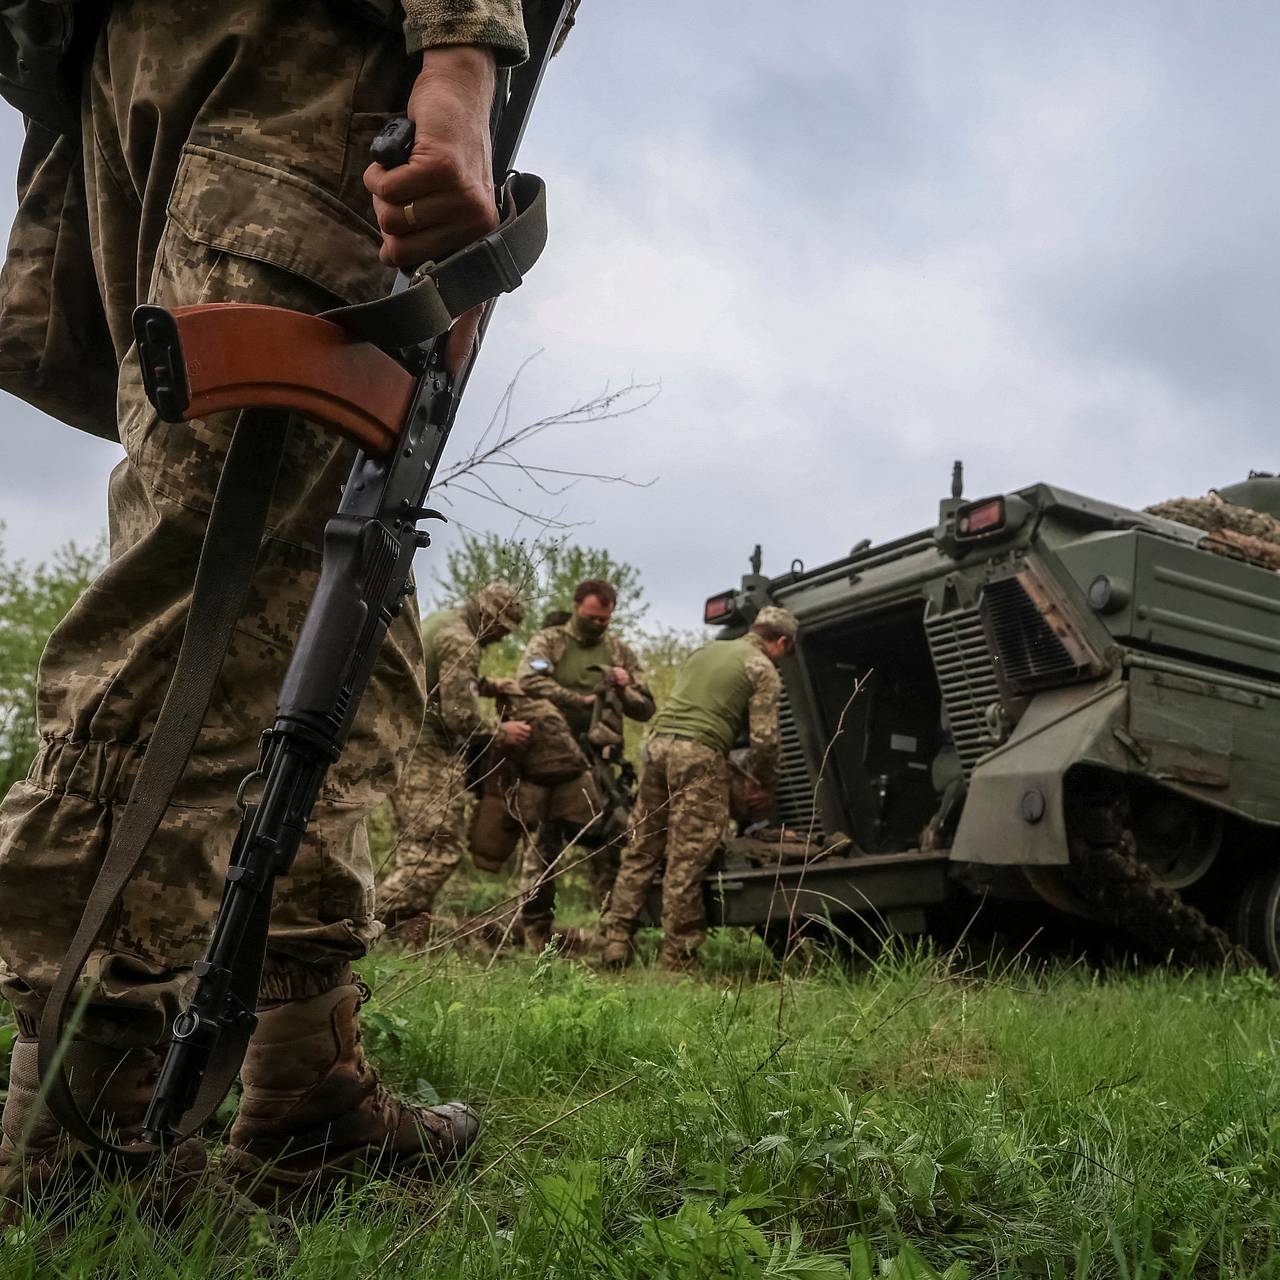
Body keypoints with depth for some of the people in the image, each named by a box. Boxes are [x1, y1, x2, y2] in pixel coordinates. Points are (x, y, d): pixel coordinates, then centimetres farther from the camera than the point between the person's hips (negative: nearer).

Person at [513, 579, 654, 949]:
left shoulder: (620, 652, 16)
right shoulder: (547, 641, 5)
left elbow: (645, 710, 17)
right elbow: (529, 680, -15)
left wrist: (624, 689, -4)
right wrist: (582, 701, -12)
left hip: (597, 761, 3)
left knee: (606, 843, -1)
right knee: (543, 843, 3)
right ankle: (535, 932, 11)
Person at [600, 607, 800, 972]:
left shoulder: (707, 650, 24)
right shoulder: (763, 670, 3)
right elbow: (764, 738, -2)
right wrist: (763, 783, 13)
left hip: (658, 741, 7)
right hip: (700, 755, -7)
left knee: (642, 850, 10)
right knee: (686, 861, -3)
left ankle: (616, 939, 9)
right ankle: (677, 958, 1)